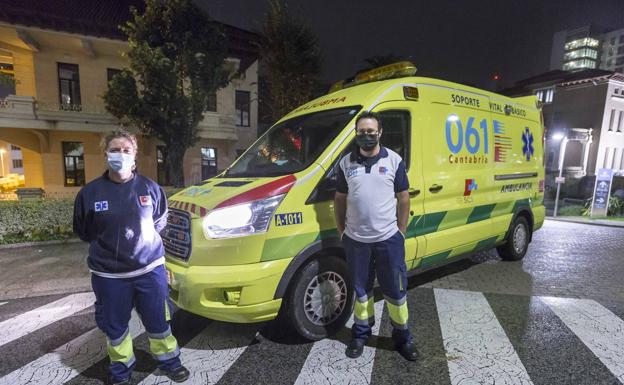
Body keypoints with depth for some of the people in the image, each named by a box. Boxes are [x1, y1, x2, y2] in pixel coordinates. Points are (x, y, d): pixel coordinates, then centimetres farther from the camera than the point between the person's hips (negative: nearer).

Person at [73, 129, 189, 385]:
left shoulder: (149, 187, -4)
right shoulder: (90, 192, -6)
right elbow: (83, 231, 9)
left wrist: (143, 240, 8)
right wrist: (107, 245, 8)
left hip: (150, 268, 0)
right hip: (108, 274, 0)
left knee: (158, 320, 13)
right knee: (115, 326, 16)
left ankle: (169, 361, 35)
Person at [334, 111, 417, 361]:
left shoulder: (394, 160, -1)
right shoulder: (346, 162, 2)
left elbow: (403, 198, 3)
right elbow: (340, 199, 8)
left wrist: (401, 231, 0)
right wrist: (341, 231, 5)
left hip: (389, 239, -1)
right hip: (355, 240, 2)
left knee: (396, 291, 11)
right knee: (361, 290, 16)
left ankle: (402, 338, 31)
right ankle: (361, 334, 35)